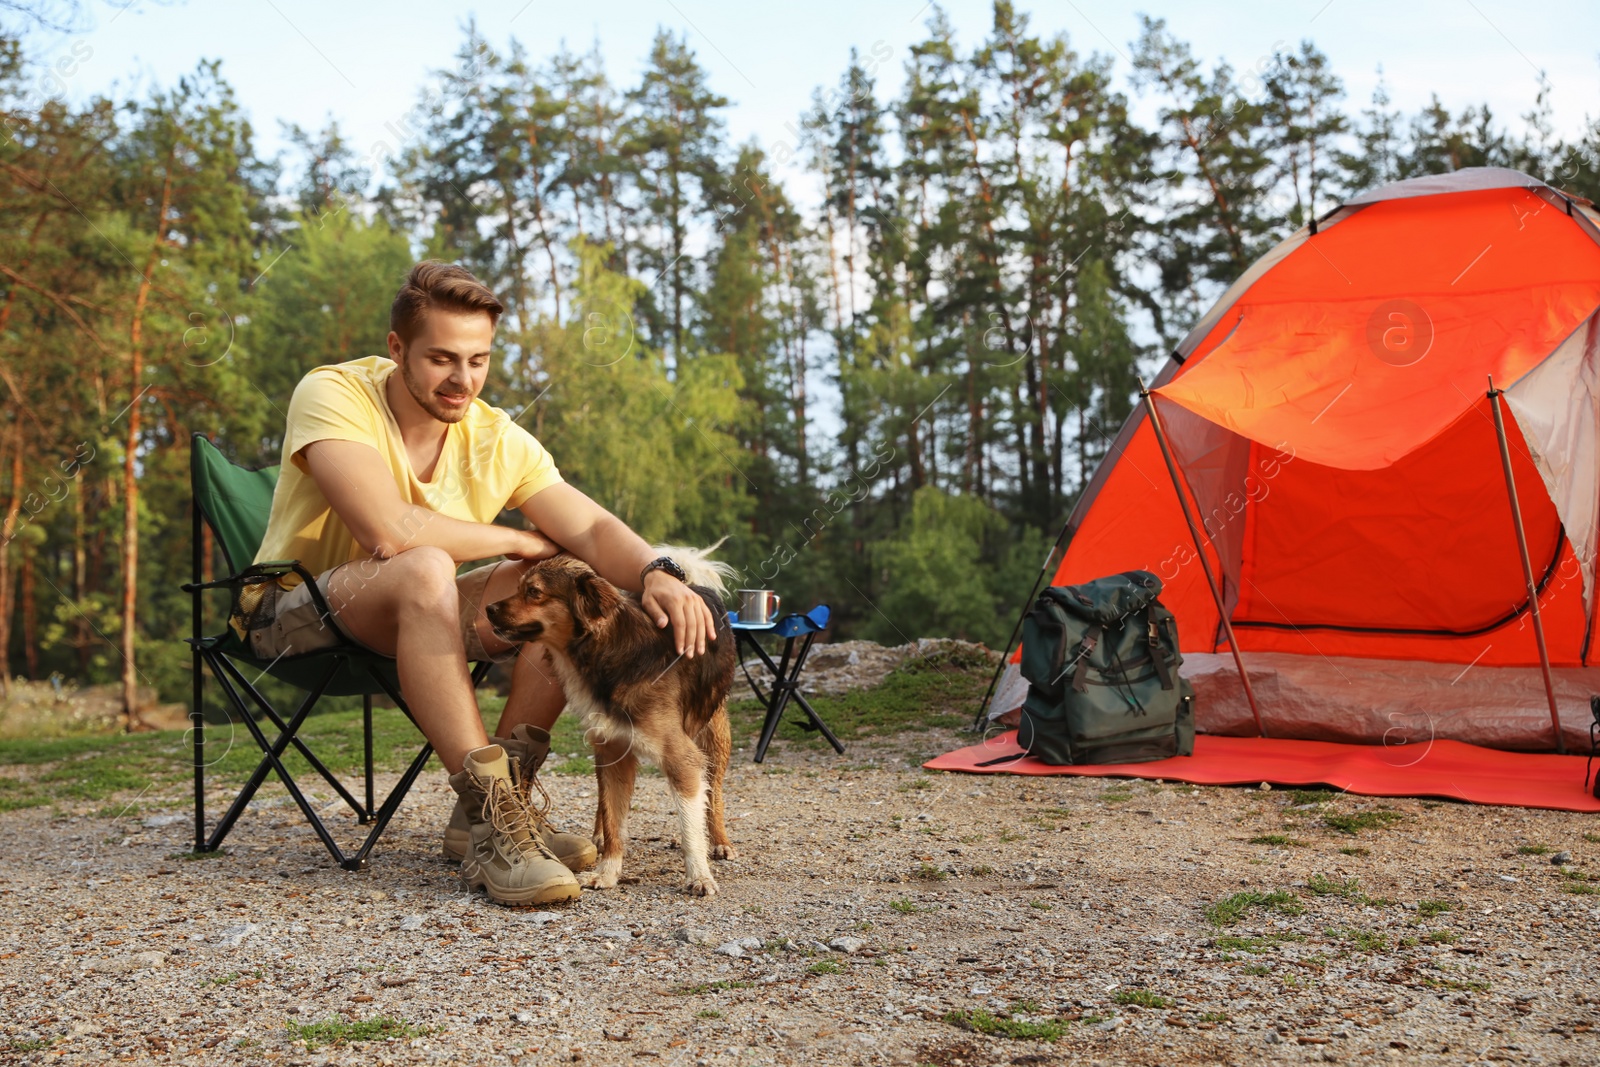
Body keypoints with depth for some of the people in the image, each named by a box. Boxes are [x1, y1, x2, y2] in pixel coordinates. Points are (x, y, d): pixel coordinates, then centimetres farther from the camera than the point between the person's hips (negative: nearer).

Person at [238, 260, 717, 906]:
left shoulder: (497, 440, -3)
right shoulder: (332, 394, -19)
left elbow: (593, 529, -13)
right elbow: (389, 532, -34)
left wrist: (657, 573, -36)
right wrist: (519, 541, -21)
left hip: (413, 619, 6)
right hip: (297, 613, -6)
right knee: (425, 570, -37)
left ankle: (495, 805, -14)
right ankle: (489, 823, -35)